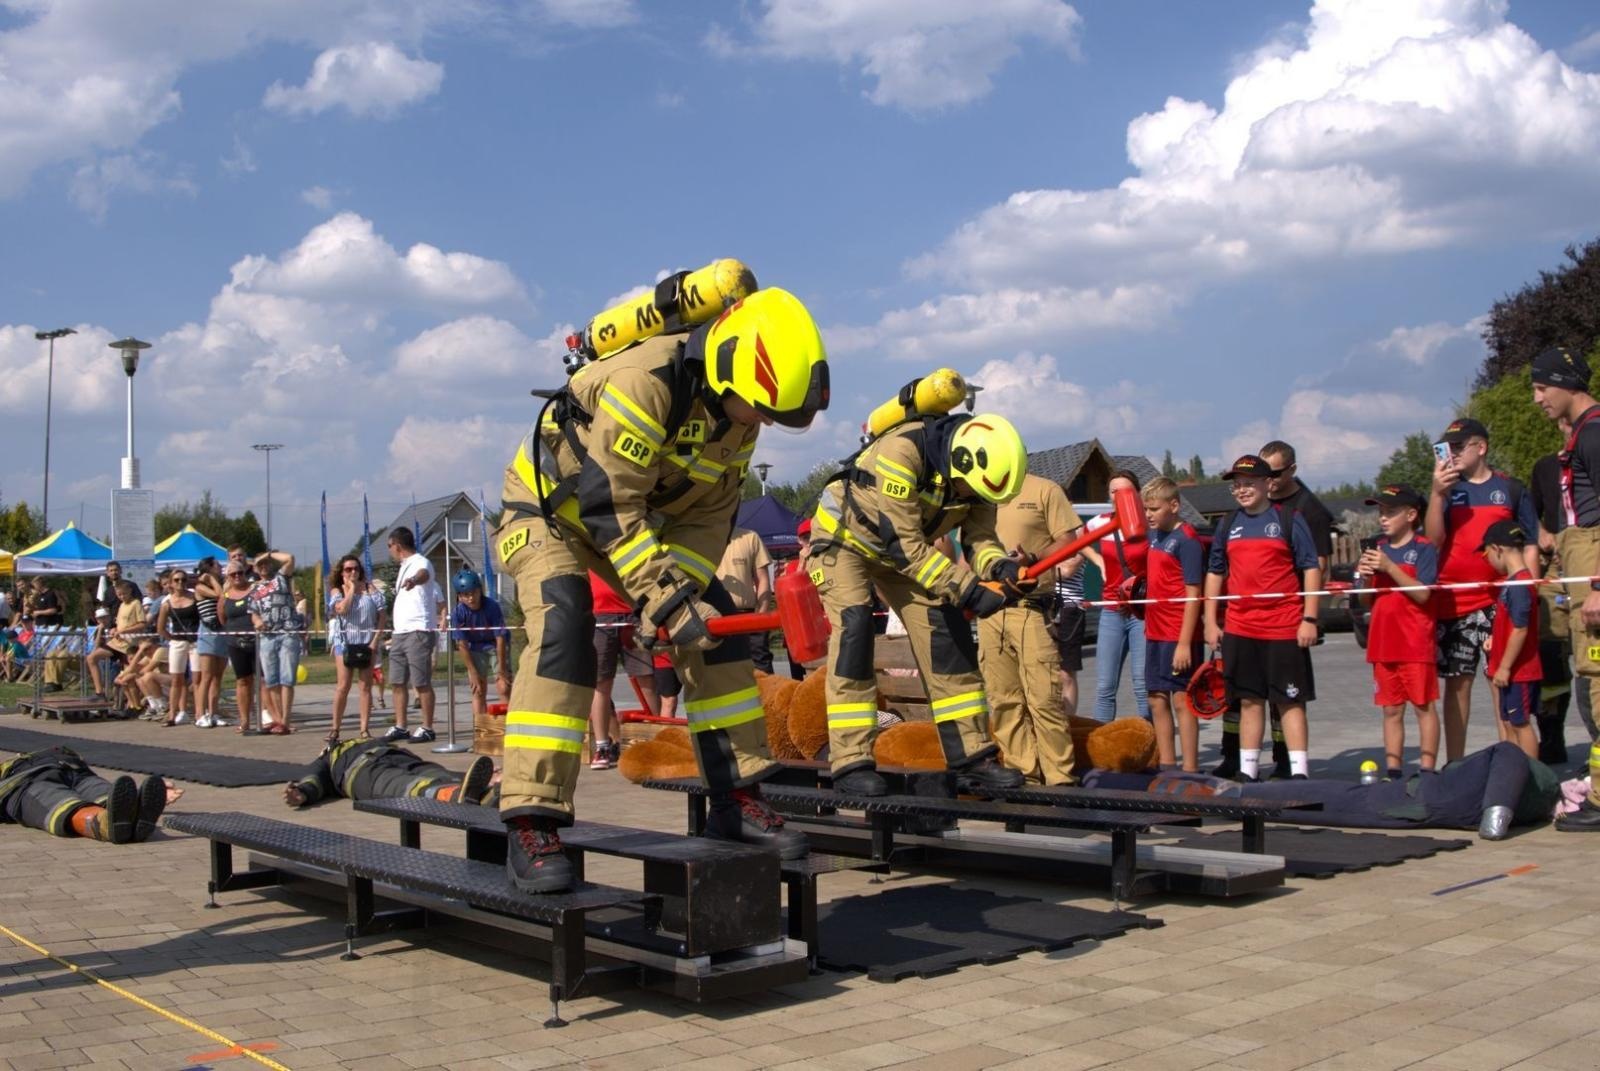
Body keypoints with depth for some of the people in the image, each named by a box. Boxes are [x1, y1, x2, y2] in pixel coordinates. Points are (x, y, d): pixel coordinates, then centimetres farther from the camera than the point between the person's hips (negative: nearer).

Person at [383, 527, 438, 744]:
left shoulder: (420, 562, -9)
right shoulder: (405, 566, 22)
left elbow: (424, 574, -36)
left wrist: (414, 580, -59)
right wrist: (393, 629, 36)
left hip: (418, 631, -10)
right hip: (399, 632, 10)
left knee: (422, 682, -6)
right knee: (397, 682, 11)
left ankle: (427, 728, -1)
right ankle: (400, 727, 18)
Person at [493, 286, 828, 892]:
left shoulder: (735, 412, -9)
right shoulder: (644, 383, -35)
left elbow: (710, 515, -5)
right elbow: (608, 504, -35)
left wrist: (681, 590, -20)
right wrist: (664, 600, -37)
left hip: (639, 517, 7)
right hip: (551, 504, -7)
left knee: (714, 626, -2)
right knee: (563, 633, -29)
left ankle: (738, 801, 5)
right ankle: (530, 828, -25)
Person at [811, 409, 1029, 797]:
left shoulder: (972, 468, -16)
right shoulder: (901, 450, -37)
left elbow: (980, 537, -16)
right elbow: (904, 545, -37)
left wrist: (1001, 568, -38)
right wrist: (966, 589, -41)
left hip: (906, 546, 6)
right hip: (844, 538, -6)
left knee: (947, 633, -3)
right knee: (853, 631, -23)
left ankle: (971, 758, 2)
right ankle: (851, 762, -20)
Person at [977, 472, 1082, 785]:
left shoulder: (1044, 490, 3)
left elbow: (1068, 542, -1)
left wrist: (1033, 559, -18)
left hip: (1032, 609, -5)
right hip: (988, 611, 5)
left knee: (1043, 699, -9)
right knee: (1003, 701, 5)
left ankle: (1060, 780, -3)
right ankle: (1024, 776, 12)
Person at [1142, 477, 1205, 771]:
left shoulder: (1186, 540, -12)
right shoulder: (1154, 536, 12)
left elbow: (1193, 595, -17)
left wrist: (1185, 642, -21)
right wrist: (1138, 582, 10)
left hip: (1179, 636, -8)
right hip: (1155, 633, 8)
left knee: (1181, 700, -4)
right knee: (1157, 700, 11)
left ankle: (1189, 771, 2)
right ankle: (1166, 766, 20)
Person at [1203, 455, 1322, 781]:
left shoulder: (1289, 519, 0)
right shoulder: (1228, 524, 13)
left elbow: (1311, 569, -2)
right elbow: (1215, 572, 17)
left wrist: (1309, 619, -9)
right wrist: (1210, 621, 10)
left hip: (1285, 628, -4)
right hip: (1239, 628, 4)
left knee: (1291, 700, -1)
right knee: (1249, 700, 9)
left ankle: (1299, 770, 2)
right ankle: (1247, 770, 14)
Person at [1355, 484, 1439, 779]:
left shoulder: (1424, 549, -4)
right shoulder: (1378, 550, 14)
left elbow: (1422, 593, -16)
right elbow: (1366, 601, 15)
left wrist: (1390, 567, -21)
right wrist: (1364, 576, -5)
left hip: (1415, 643, -6)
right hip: (1383, 642, 6)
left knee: (1423, 706, -1)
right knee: (1391, 709, 9)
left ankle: (1427, 769, 3)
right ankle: (1393, 770, 13)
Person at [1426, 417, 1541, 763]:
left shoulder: (1511, 489, 6)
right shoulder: (1448, 490, 9)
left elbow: (1530, 546, 7)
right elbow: (1433, 540, -3)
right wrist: (1437, 494, -14)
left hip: (1500, 601, -1)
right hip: (1453, 602, 1)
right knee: (1457, 682, 4)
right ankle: (1454, 763, 9)